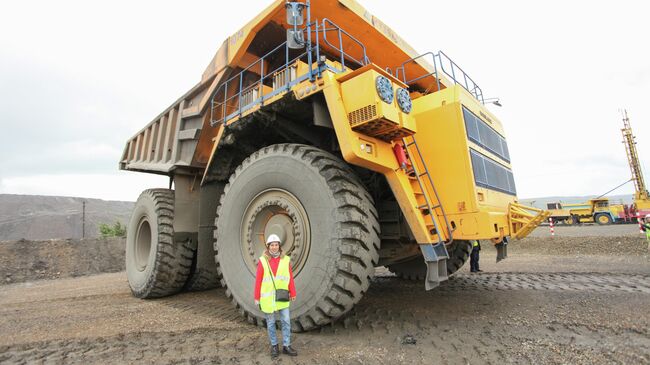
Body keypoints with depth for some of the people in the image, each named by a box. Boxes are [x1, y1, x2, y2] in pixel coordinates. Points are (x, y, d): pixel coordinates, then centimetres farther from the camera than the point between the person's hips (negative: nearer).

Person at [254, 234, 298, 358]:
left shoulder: (285, 260, -4)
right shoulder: (262, 261, -10)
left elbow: (290, 278, -1)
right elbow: (258, 280, -6)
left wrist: (293, 293, 1)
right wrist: (257, 297, -4)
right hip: (267, 297, -2)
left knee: (286, 322, 5)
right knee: (270, 323, 11)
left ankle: (286, 346, 20)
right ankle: (274, 346, 27)